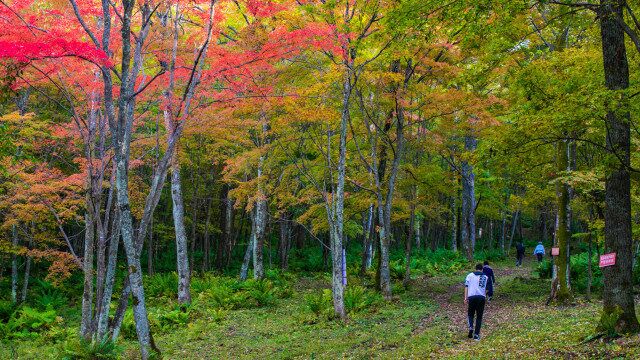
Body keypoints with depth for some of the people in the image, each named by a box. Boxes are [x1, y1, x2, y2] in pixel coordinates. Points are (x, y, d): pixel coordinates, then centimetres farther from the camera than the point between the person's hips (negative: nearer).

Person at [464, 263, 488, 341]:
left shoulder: (470, 275, 11)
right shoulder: (485, 277, 16)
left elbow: (466, 286, 1)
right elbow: (486, 289, 13)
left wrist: (465, 298, -2)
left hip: (471, 297, 0)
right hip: (481, 297, 0)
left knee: (470, 314, 17)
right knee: (479, 317, 8)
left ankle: (471, 327, -9)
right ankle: (476, 335, 1)